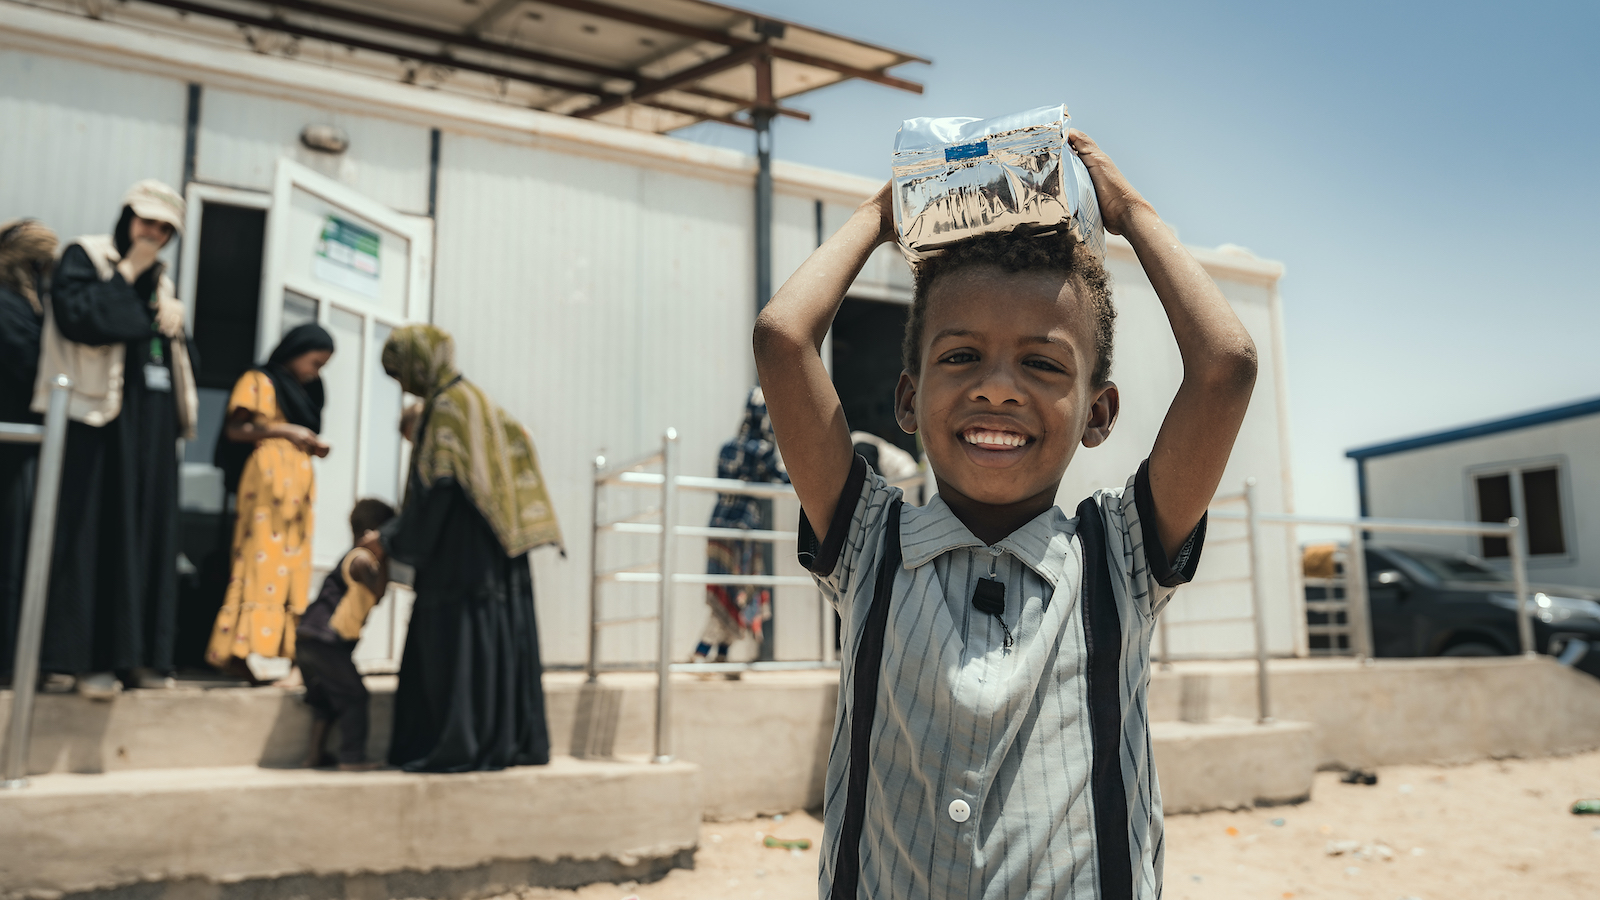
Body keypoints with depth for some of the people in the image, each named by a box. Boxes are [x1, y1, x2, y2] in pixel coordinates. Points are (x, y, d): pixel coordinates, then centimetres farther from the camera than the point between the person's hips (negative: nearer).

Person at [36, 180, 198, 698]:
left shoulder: (160, 280, 22)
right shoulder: (84, 258, 2)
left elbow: (178, 358, 22)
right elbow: (78, 316, -17)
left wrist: (175, 325, 1)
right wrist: (126, 274, -9)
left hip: (154, 423, 7)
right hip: (103, 417, -7)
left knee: (150, 532, 4)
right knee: (97, 532, -8)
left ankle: (139, 654, 8)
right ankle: (90, 658, -4)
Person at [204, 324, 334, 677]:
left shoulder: (301, 392, 25)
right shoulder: (261, 381, 2)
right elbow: (235, 429, -7)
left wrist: (313, 446, 6)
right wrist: (284, 430, -13)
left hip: (297, 483, 8)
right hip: (268, 477, -8)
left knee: (292, 565, 1)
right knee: (261, 562, -13)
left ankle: (284, 645, 0)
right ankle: (239, 648, -13)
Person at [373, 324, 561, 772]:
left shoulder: (447, 407, -11)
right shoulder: (474, 400, 18)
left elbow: (436, 488, -16)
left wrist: (391, 540, -5)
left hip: (462, 553, -9)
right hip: (490, 547, 9)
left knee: (457, 642, -5)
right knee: (493, 639, 10)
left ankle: (457, 746, -1)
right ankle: (506, 740, 15)